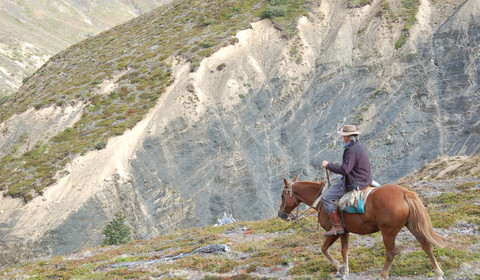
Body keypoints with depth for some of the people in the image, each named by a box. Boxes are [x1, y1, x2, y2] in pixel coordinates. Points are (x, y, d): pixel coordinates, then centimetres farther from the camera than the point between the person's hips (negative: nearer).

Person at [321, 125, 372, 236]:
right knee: (335, 186, 31)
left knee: (327, 198, -10)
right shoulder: (362, 146, 10)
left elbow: (344, 169, -28)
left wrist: (328, 165, -17)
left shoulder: (351, 150, -23)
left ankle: (337, 226, -9)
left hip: (355, 184, -11)